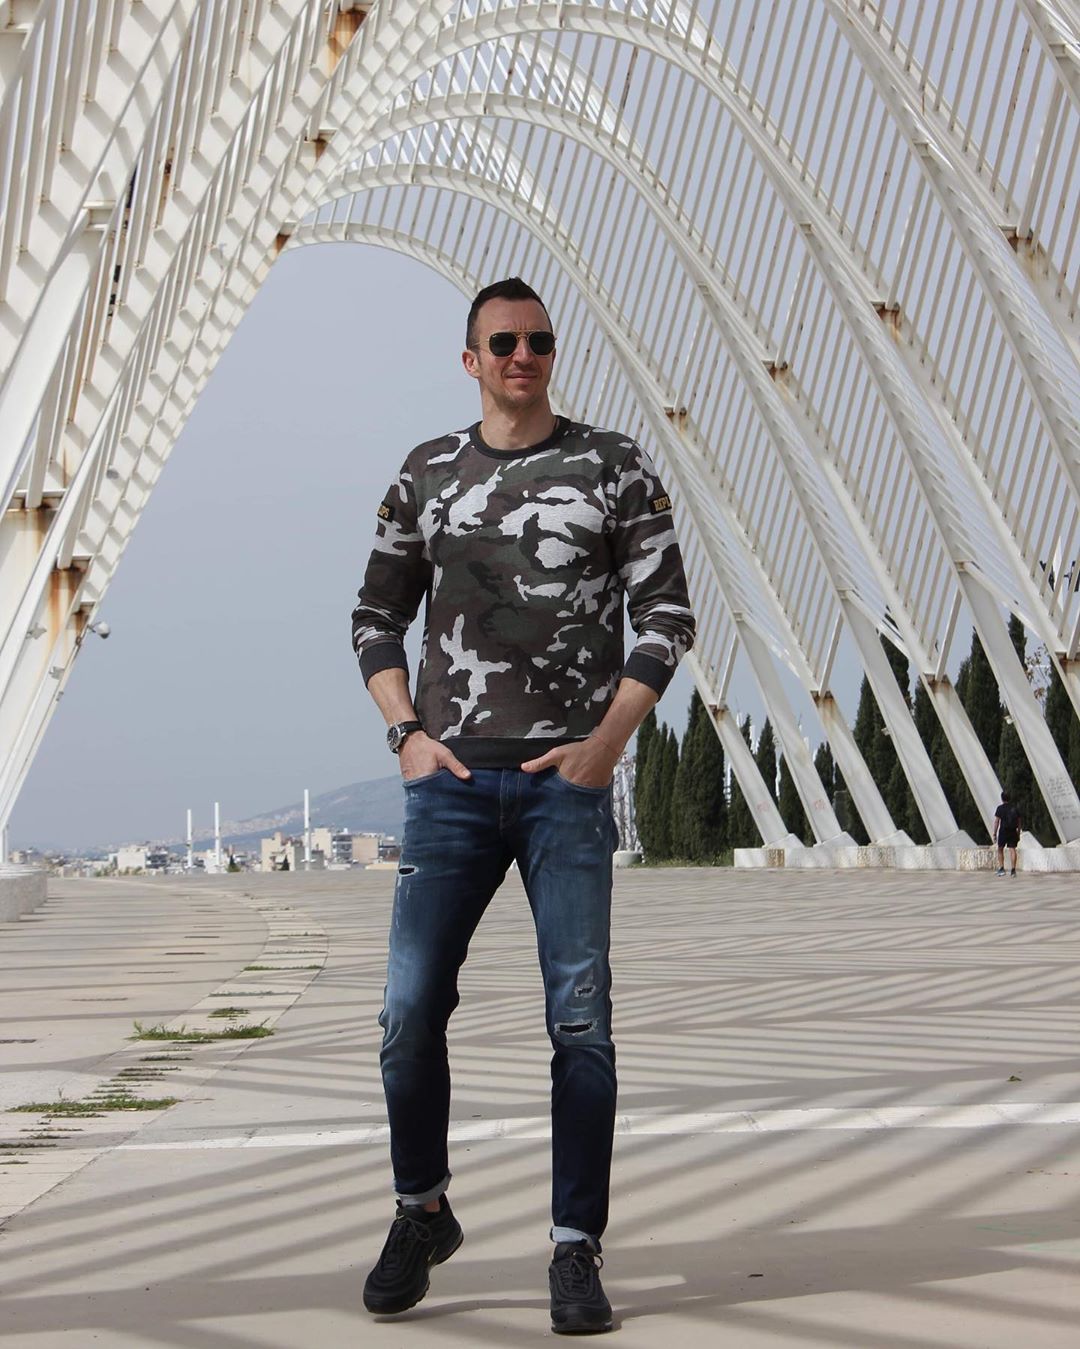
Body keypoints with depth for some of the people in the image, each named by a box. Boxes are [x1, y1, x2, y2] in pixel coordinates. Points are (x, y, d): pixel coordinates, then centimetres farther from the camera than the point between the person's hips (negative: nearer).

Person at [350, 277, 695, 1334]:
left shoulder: (614, 467, 5)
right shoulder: (427, 473, 12)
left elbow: (666, 613, 3)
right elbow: (377, 616, 17)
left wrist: (608, 741, -7)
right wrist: (406, 733, 3)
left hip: (569, 781, -2)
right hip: (452, 780, 2)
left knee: (580, 1017, -4)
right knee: (410, 1010, -2)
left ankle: (577, 1251, 4)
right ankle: (421, 1214, 19)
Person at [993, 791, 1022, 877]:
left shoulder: (1000, 808, -7)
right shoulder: (1015, 808, 6)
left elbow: (996, 822, -9)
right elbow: (1019, 822, 10)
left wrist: (994, 834, -5)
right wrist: (1018, 833, 17)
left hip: (1003, 832, -3)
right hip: (1013, 832, 3)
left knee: (1000, 850, 12)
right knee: (1012, 850, 1)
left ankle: (1001, 868, 5)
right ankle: (1013, 870, -3)